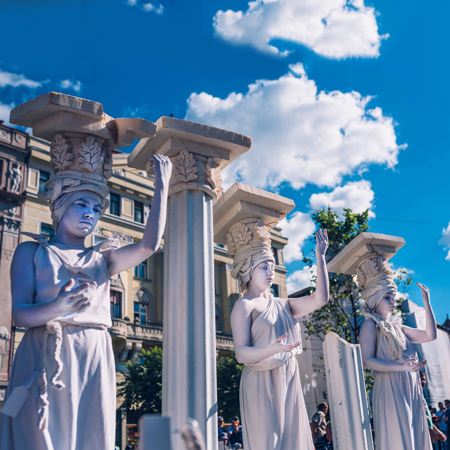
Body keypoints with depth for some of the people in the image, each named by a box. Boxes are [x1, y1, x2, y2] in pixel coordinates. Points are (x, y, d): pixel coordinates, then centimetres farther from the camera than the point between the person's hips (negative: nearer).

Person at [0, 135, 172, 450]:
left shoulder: (102, 258, 15)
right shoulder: (32, 252, 8)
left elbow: (149, 245, -2)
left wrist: (162, 185, -3)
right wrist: (58, 307, -26)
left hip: (94, 361, 3)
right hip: (45, 361, -2)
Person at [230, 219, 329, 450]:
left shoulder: (281, 305, 13)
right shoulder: (244, 305, -7)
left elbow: (320, 299, 2)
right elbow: (241, 353, -16)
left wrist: (320, 256, -1)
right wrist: (273, 349, -34)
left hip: (289, 385, 7)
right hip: (261, 385, -6)